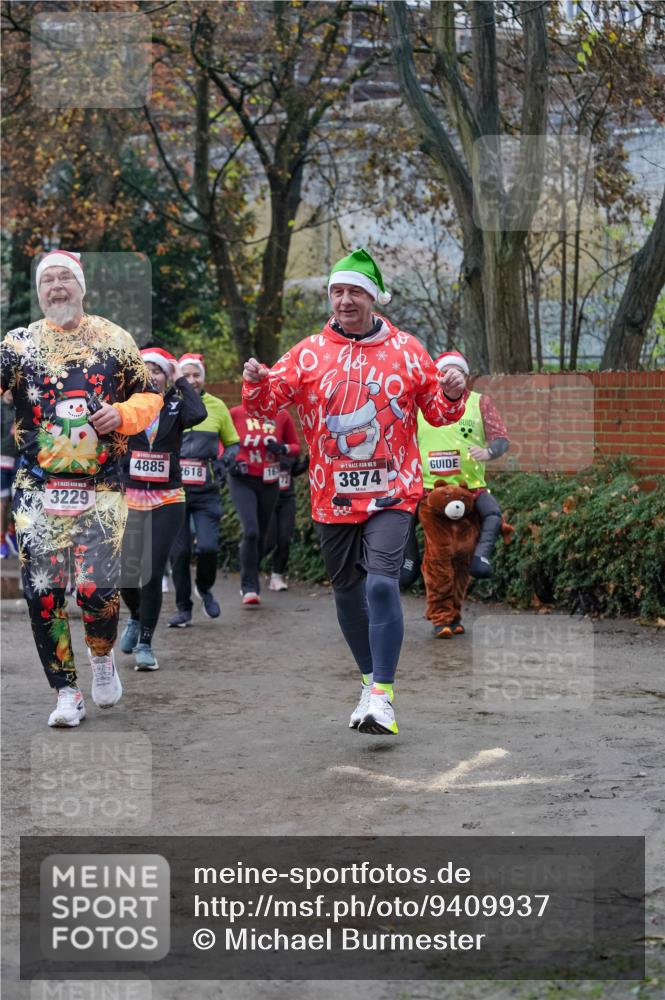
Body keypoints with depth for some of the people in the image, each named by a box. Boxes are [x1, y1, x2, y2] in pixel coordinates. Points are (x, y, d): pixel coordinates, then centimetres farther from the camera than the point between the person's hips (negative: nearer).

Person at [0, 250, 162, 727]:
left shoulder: (114, 338, 7)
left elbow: (149, 396, 11)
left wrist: (123, 414, -8)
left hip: (101, 489, -1)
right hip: (38, 489, 1)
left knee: (97, 588, -12)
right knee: (43, 593, -3)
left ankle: (102, 654, 21)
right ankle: (67, 692, 12)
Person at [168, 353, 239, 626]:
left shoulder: (217, 406, 6)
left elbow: (232, 442, 17)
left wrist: (226, 460, -4)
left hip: (206, 491, 0)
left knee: (208, 547, -11)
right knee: (179, 552, 1)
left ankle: (205, 589, 19)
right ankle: (183, 608, 15)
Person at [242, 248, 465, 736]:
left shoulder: (407, 350, 3)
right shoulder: (309, 353, 3)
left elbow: (436, 410, 10)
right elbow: (269, 402, 0)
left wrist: (451, 396, -11)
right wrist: (257, 384, -21)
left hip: (392, 491, -3)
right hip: (333, 495, 3)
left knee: (381, 583, -19)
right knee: (347, 592, 12)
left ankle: (383, 696, -15)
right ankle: (371, 679, 32)